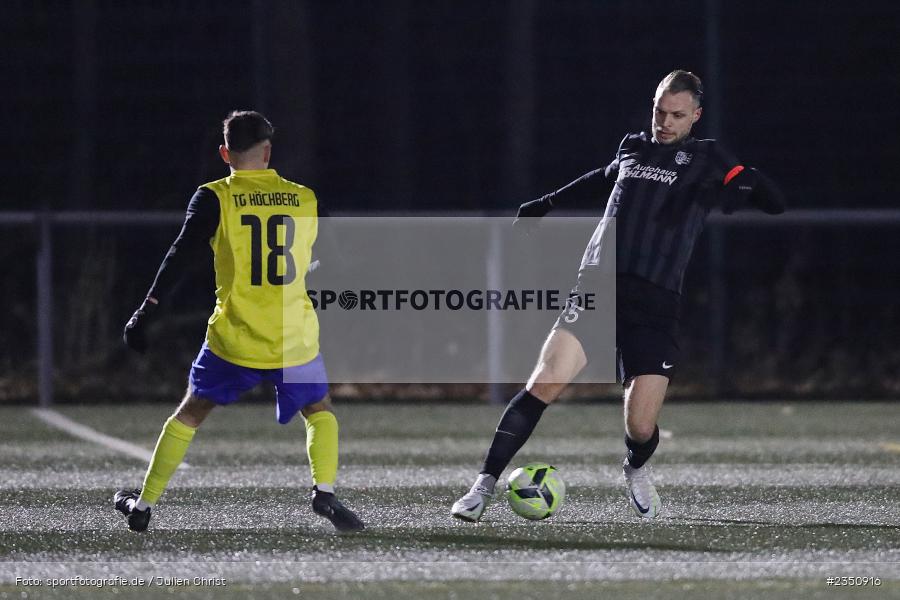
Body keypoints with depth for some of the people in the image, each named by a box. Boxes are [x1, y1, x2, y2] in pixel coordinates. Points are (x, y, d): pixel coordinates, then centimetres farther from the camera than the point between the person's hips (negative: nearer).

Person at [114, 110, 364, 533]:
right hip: (295, 338, 1)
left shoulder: (214, 199, -5)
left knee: (189, 416, 16)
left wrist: (146, 313, -10)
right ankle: (323, 491, -2)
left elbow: (180, 257, -11)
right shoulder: (305, 200, 4)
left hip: (234, 340, -1)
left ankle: (143, 506, 18)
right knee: (320, 413, 21)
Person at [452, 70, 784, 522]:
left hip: (655, 307, -2)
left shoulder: (707, 162, 7)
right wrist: (549, 202, 49)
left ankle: (636, 472, 29)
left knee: (640, 429, -9)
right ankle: (484, 486, -15)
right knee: (544, 384, -20)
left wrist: (751, 182, -22)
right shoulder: (633, 148, 17)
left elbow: (775, 204, 0)